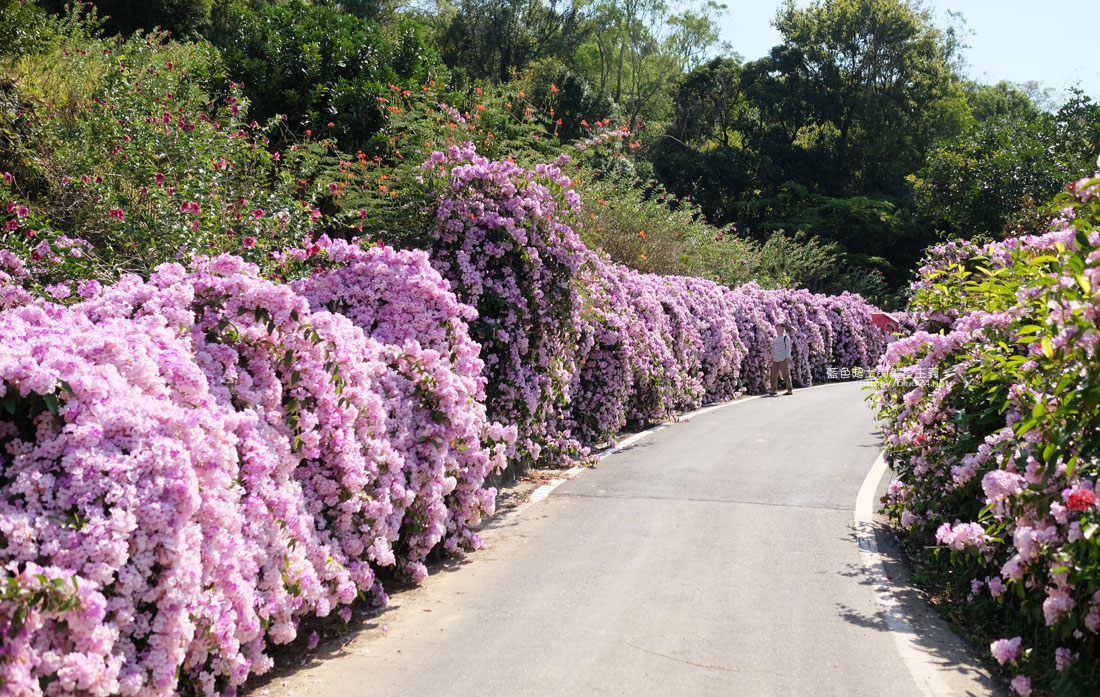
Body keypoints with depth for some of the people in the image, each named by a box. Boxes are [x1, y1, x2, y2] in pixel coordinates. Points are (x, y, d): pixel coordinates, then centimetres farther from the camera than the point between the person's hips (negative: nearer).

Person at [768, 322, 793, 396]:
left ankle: (789, 390, -5)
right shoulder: (775, 338, 18)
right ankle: (773, 390, 11)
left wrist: (787, 358, -13)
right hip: (775, 360, 7)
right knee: (773, 375, 4)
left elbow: (788, 348, -5)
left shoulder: (786, 338, -1)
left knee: (786, 375, -7)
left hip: (783, 359, -7)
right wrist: (771, 359, 14)